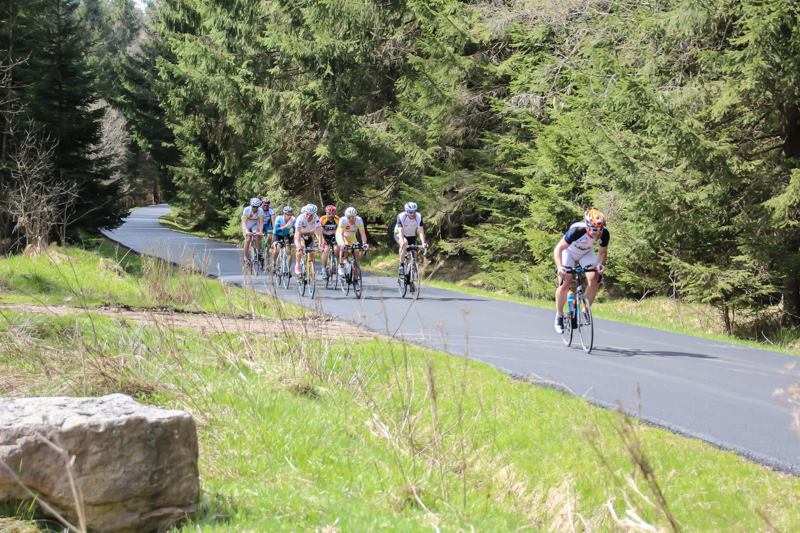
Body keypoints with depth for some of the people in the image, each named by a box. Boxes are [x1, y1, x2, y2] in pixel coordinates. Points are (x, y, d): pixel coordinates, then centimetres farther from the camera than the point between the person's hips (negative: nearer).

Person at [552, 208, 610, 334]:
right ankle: (559, 316, 1)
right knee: (565, 283, -19)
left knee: (594, 279, -20)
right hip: (569, 252, -3)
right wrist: (559, 267, -50)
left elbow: (603, 252, -8)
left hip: (586, 254, 3)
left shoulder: (604, 234, -26)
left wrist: (600, 264, -29)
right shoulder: (576, 230, -38)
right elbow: (558, 249, -34)